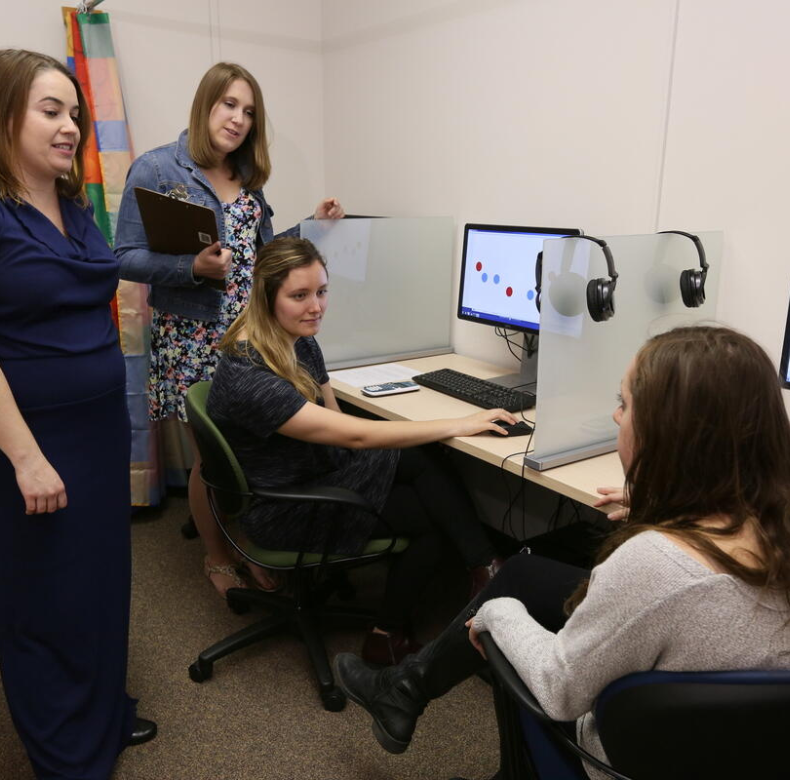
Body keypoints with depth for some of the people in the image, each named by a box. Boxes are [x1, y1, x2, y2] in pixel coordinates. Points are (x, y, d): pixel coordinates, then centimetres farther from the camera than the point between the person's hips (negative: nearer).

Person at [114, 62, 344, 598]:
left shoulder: (248, 177, 12)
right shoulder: (156, 170, -6)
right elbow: (128, 258, -9)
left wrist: (313, 226, 7)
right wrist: (194, 268, -24)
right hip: (194, 338, -5)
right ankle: (217, 559, 26)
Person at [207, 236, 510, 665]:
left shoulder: (301, 342, -2)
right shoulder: (247, 377, -29)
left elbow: (334, 420, 6)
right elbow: (355, 435, -29)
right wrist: (458, 425, -23)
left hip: (320, 469, 7)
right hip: (284, 511, -7)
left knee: (423, 460, -17)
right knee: (432, 513, -12)